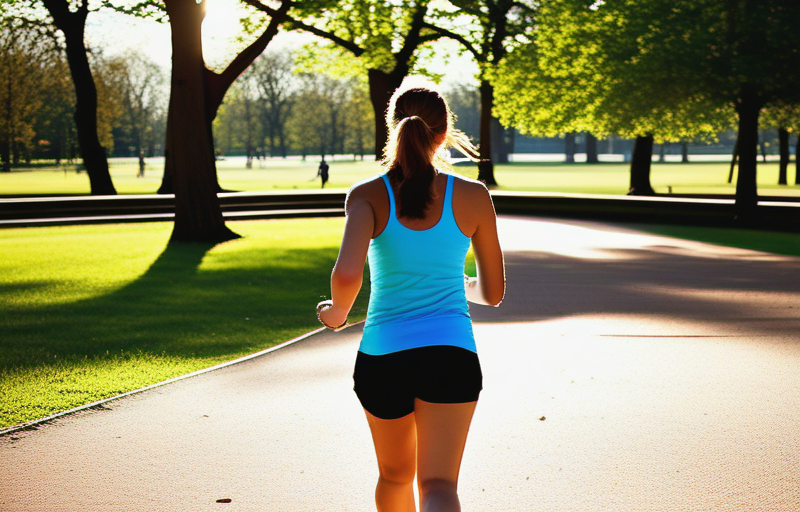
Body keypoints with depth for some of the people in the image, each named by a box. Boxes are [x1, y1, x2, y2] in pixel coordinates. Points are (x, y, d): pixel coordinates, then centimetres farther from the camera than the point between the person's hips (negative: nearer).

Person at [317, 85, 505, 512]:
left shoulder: (367, 195, -4)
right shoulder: (473, 197, 1)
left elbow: (347, 275, -21)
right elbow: (494, 292, 10)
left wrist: (338, 311, 2)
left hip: (381, 355, 2)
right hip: (451, 356, -1)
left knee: (395, 474, 25)